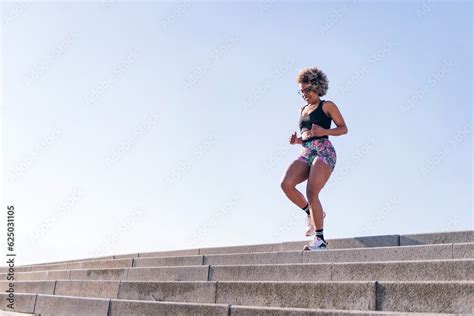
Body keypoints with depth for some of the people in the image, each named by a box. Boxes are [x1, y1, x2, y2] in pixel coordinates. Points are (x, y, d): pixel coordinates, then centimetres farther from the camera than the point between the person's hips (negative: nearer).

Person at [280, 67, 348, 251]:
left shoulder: (327, 106, 8)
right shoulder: (302, 110, 26)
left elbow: (343, 128, 3)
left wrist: (325, 131, -15)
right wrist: (297, 140, 9)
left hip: (324, 152, -6)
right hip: (305, 154, 6)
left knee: (311, 193, -20)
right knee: (286, 184, -19)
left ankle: (320, 240, -12)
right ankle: (312, 214, 2)